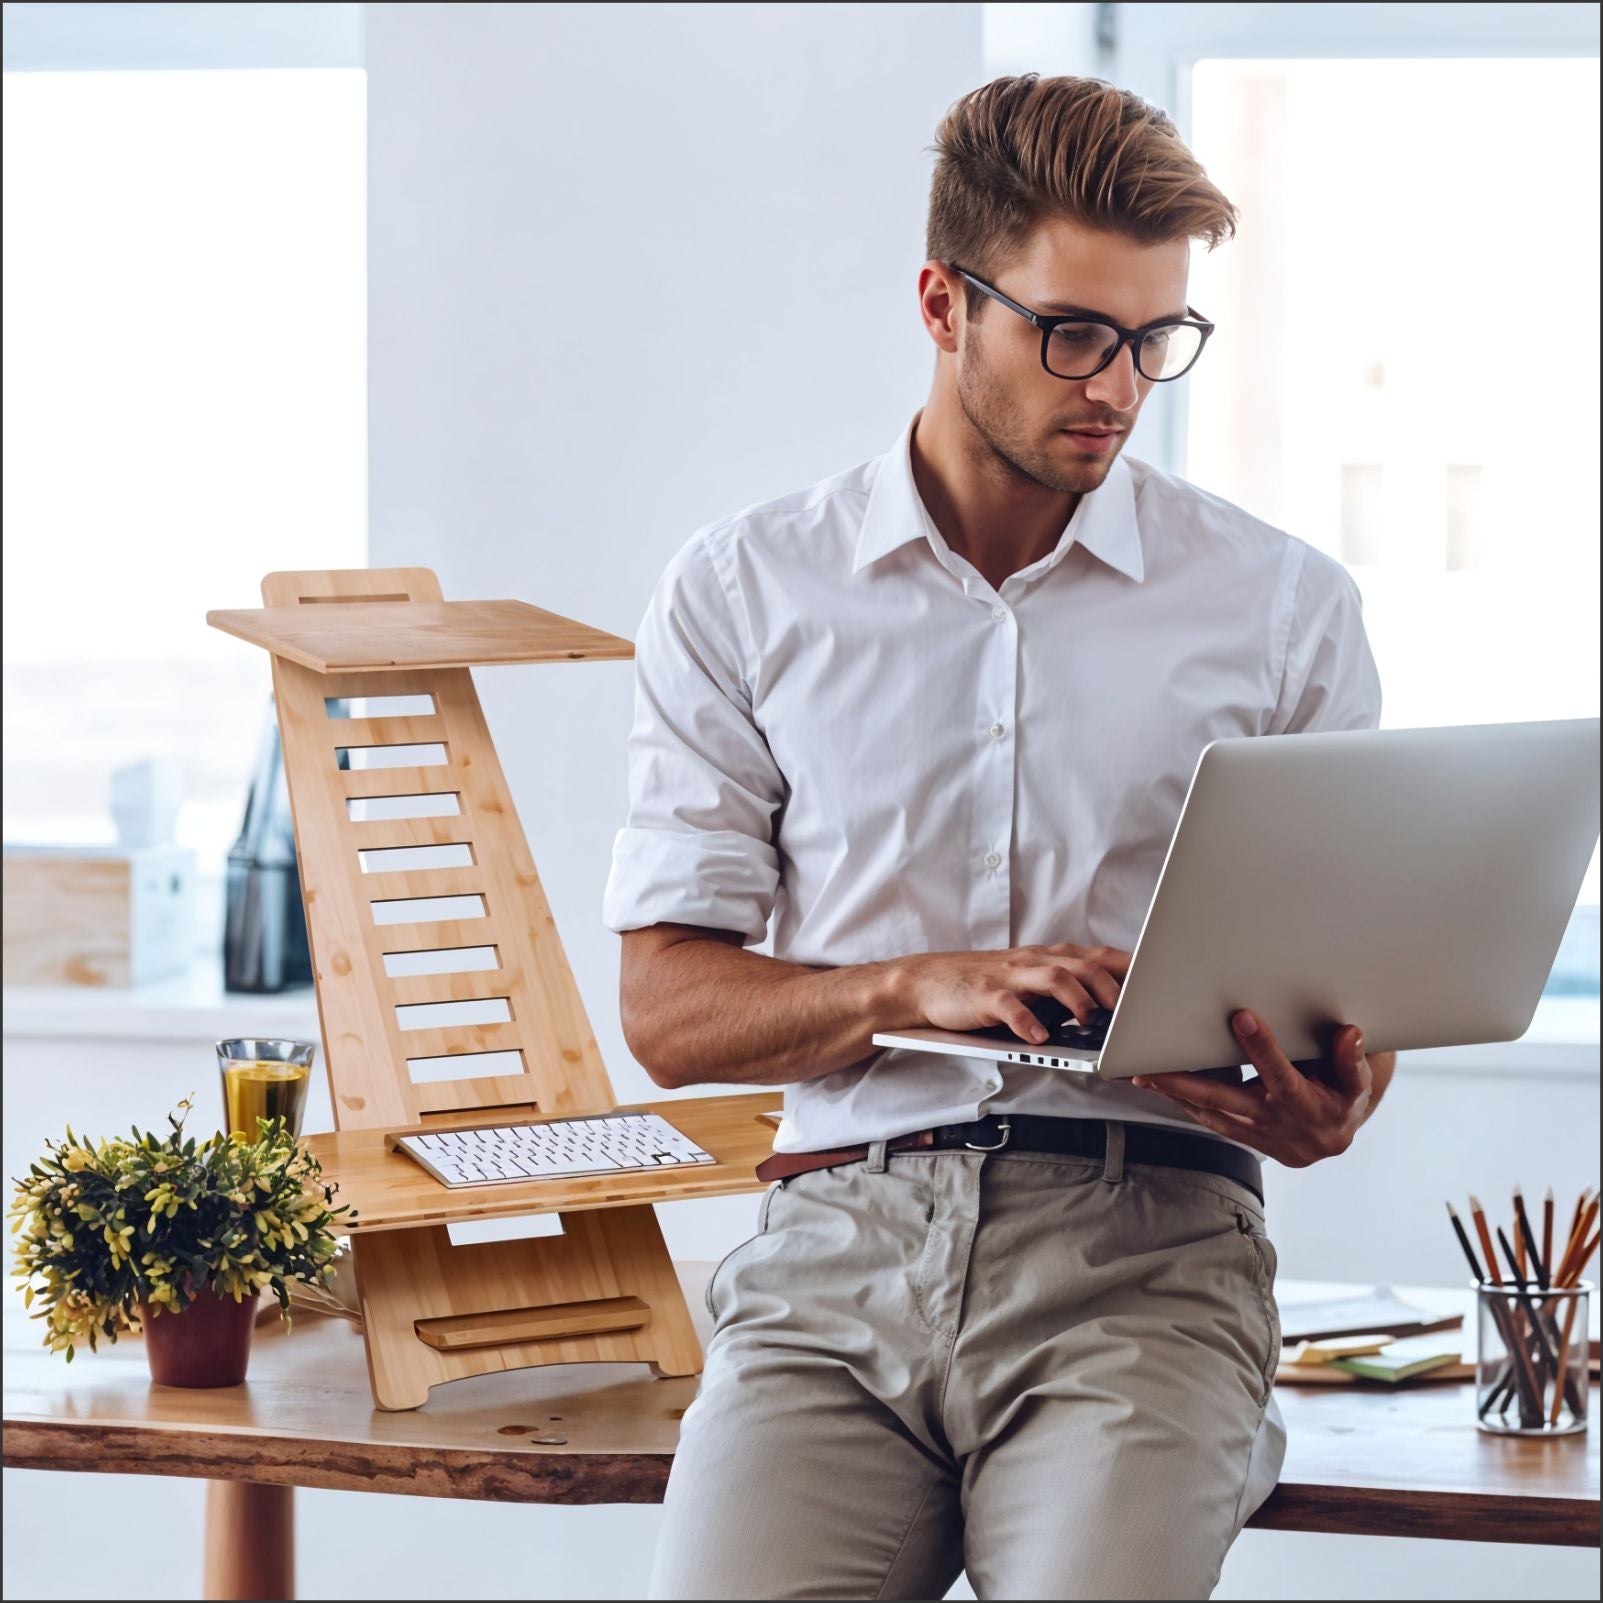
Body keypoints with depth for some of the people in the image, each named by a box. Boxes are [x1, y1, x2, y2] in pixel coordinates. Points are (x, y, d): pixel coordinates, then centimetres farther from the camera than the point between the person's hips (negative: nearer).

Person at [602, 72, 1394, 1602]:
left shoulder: (1281, 605, 11)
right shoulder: (741, 593, 11)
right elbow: (666, 1009, 8)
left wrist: (1320, 1107, -9)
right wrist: (918, 987, -11)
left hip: (1143, 1243, 0)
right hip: (843, 1241, 1)